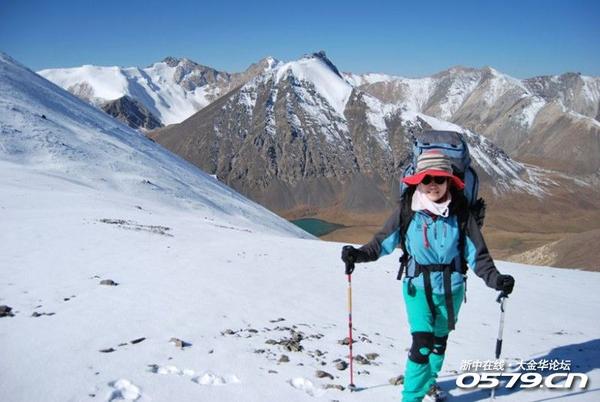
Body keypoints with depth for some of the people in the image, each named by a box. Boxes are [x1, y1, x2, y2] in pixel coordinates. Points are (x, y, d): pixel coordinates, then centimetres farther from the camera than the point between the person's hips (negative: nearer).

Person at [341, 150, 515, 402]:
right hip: (417, 286, -2)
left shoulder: (460, 213, -10)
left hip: (451, 288, 2)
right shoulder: (407, 210, -12)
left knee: (439, 339, 21)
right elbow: (384, 241, -6)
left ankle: (429, 381, 48)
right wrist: (360, 254, -21)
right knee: (422, 341, -14)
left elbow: (476, 253, -8)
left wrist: (494, 278, -22)